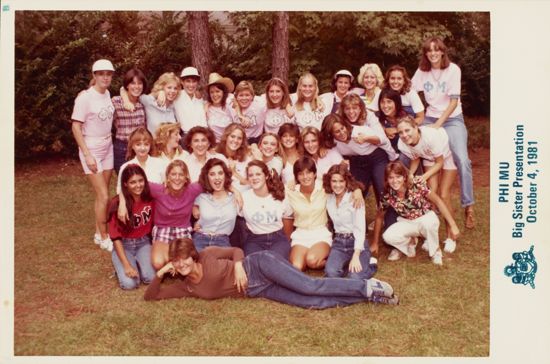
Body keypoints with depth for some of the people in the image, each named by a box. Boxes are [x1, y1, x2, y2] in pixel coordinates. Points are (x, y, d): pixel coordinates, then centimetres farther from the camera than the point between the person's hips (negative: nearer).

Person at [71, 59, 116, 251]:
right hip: (92, 149, -6)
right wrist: (87, 155, -18)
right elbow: (76, 128, -15)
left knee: (101, 195, 11)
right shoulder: (85, 97, -16)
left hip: (108, 147, 6)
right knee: (103, 196, -6)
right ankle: (104, 237, 10)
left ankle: (99, 233, 24)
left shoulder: (107, 94, 2)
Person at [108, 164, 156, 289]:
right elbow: (116, 237, -16)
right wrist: (127, 265, -22)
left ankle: (138, 262, 10)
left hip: (144, 243, 2)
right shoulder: (117, 203, -18)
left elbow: (154, 224, 3)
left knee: (150, 278, -22)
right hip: (123, 245, -2)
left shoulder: (150, 198, -10)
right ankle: (122, 266, 10)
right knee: (129, 283, -22)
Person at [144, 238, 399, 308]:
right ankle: (368, 296, -8)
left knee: (309, 287, -21)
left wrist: (238, 266, -16)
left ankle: (368, 287, -9)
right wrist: (161, 272, -8)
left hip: (259, 265, -3)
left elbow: (236, 251, 3)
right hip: (255, 290, 3)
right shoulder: (186, 287, 3)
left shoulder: (207, 255, -6)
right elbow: (151, 296, 5)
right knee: (311, 303, -12)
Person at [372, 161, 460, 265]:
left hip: (427, 219, -2)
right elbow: (379, 216, -4)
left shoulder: (417, 184, -25)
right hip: (407, 223, 2)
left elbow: (438, 201, -20)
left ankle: (435, 251, -7)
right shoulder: (387, 195, -18)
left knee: (428, 222, -39)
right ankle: (410, 242, 7)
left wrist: (453, 225, -24)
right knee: (388, 237, -28)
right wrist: (375, 243, 0)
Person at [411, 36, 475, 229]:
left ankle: (468, 207, -8)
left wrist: (438, 124, -19)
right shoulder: (422, 71, 2)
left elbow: (454, 101, -12)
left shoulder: (453, 69, -8)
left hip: (452, 119, -3)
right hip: (430, 119, 4)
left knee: (462, 160, -19)